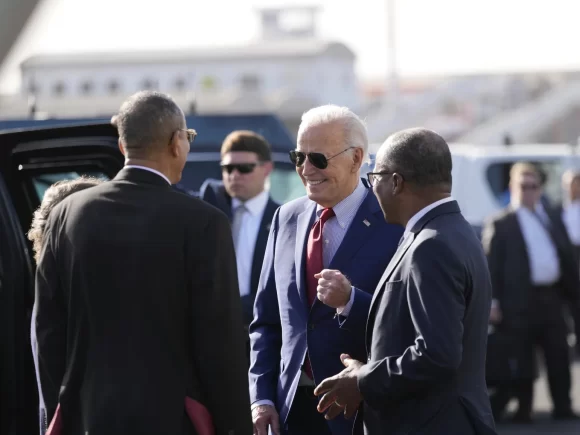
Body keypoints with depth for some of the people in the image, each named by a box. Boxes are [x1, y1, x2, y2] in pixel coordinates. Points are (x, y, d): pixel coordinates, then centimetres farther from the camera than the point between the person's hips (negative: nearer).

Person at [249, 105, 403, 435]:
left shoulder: (394, 226, -9)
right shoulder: (287, 219, 10)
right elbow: (267, 320, 13)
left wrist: (350, 300, -25)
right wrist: (262, 397, 5)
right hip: (293, 408, 5)